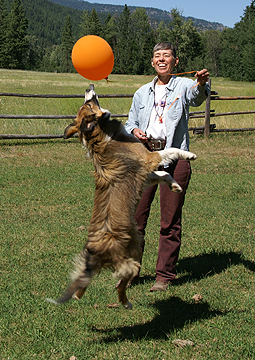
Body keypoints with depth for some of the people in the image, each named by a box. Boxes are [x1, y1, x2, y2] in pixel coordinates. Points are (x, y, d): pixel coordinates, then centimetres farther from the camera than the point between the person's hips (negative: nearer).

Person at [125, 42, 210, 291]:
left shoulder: (184, 86, 4)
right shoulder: (142, 93, 18)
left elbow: (196, 97, -19)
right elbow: (130, 123, 24)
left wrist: (202, 84, -43)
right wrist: (135, 131, 0)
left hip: (174, 157, -3)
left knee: (170, 221, -1)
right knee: (135, 216, 1)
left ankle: (164, 275, 10)